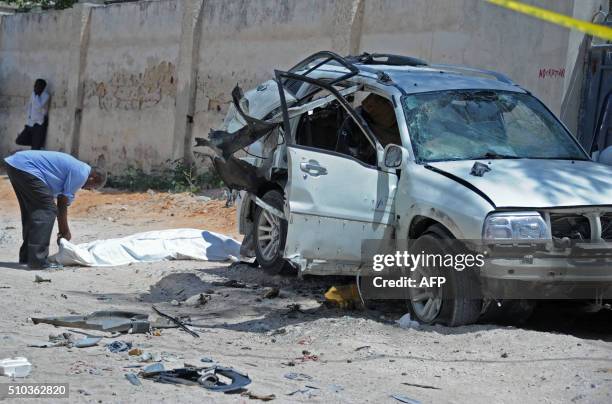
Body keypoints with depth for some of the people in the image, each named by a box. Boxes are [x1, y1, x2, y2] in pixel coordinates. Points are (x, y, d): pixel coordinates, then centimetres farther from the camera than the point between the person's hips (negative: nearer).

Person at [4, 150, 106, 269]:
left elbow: (60, 200, 26)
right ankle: (37, 260, -13)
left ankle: (26, 257, 27)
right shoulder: (81, 174, -7)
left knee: (31, 211, 20)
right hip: (26, 168, -11)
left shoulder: (77, 168, 22)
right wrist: (65, 232, 6)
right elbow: (63, 204, -5)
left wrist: (62, 231, 28)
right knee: (46, 211, -9)